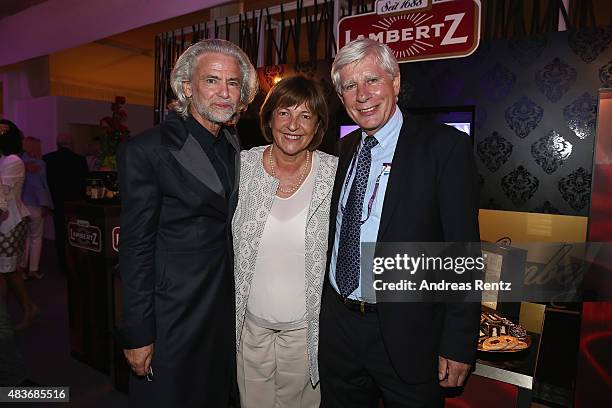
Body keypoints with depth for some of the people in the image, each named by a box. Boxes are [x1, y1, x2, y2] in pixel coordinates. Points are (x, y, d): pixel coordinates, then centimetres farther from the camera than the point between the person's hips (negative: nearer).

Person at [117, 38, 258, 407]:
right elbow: (136, 249, -15)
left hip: (227, 310, 6)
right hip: (173, 317, -6)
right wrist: (138, 336, -14)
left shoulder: (235, 148, 5)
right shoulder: (147, 150, -15)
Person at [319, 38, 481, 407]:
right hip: (337, 325, 5)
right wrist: (326, 313, 10)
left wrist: (459, 344, -13)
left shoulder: (446, 146, -11)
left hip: (406, 334, -5)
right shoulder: (344, 148, 6)